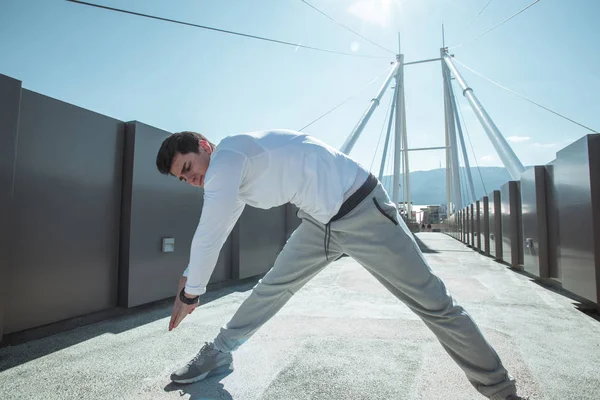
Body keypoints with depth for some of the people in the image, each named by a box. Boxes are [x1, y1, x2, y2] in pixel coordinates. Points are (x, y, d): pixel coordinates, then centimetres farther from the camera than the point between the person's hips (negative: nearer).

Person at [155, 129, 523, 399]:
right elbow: (216, 231, 23)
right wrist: (189, 278, 30)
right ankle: (219, 354, 33)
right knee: (274, 287, 15)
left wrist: (190, 293, 1)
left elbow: (210, 234, -14)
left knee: (432, 301, 0)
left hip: (361, 209, -9)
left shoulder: (224, 158, -15)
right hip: (322, 221, 10)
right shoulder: (231, 170, 14)